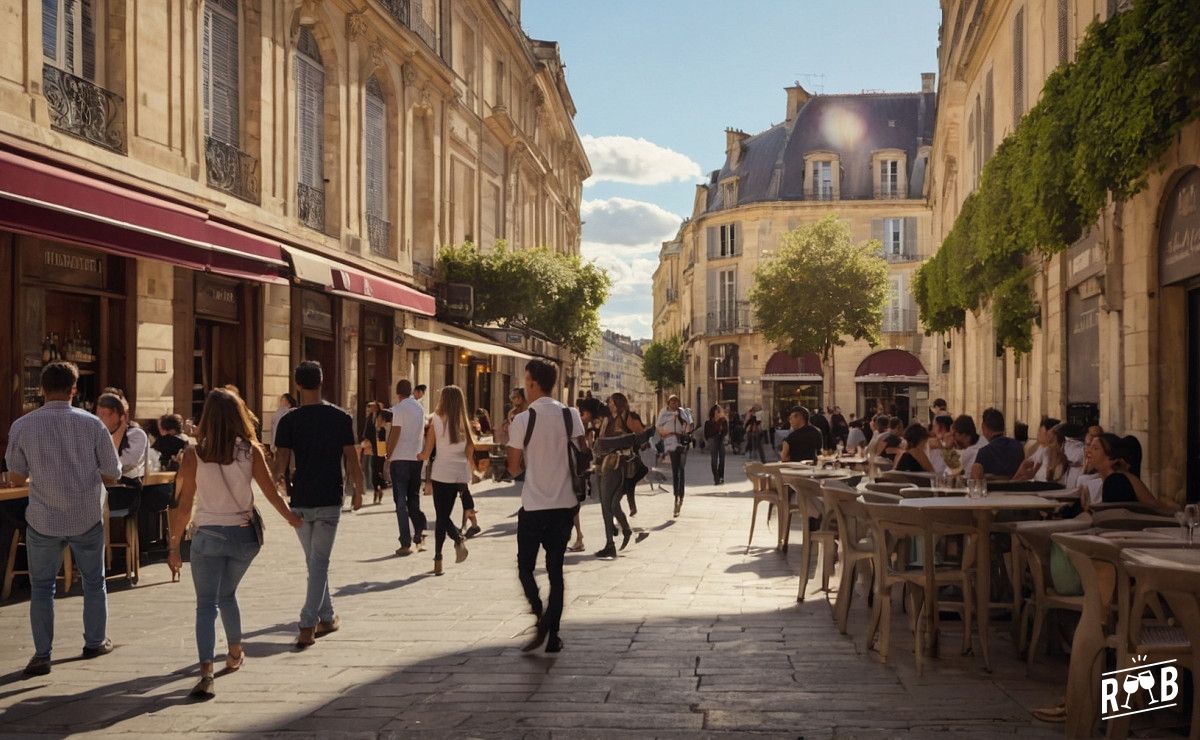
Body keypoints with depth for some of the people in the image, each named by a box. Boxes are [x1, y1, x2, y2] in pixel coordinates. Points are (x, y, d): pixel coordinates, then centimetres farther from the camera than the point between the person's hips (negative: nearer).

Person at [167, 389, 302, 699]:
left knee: (207, 604, -2)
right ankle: (235, 654, 39)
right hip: (244, 534, 3)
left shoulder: (194, 454, -7)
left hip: (207, 535, -3)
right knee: (227, 594, 25)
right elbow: (272, 492, -1)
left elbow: (184, 506, -6)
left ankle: (206, 673, -17)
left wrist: (174, 546, 1)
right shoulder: (250, 450, -4)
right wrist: (292, 518, 17)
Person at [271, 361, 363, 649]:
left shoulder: (289, 420, -4)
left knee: (313, 561, 16)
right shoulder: (340, 418, -4)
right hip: (329, 500, -1)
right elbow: (352, 460, -3)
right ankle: (308, 626, -6)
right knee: (319, 563, 2)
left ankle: (327, 618, 27)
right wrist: (358, 491, 10)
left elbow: (281, 463, -5)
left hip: (300, 501, 1)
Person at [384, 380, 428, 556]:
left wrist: (388, 457, -6)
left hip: (400, 458, -5)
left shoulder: (399, 408, -9)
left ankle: (406, 543, -3)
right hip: (417, 457, 5)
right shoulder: (420, 408, 10)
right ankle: (419, 532, 6)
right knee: (413, 498, 19)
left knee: (401, 500, -1)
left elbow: (395, 434, -12)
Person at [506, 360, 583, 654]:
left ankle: (541, 620, -9)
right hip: (565, 504, 3)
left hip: (534, 506, -3)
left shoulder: (523, 420, -9)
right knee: (556, 569, 12)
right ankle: (552, 635, 11)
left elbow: (514, 468, -3)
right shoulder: (571, 416, 0)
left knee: (525, 567, 11)